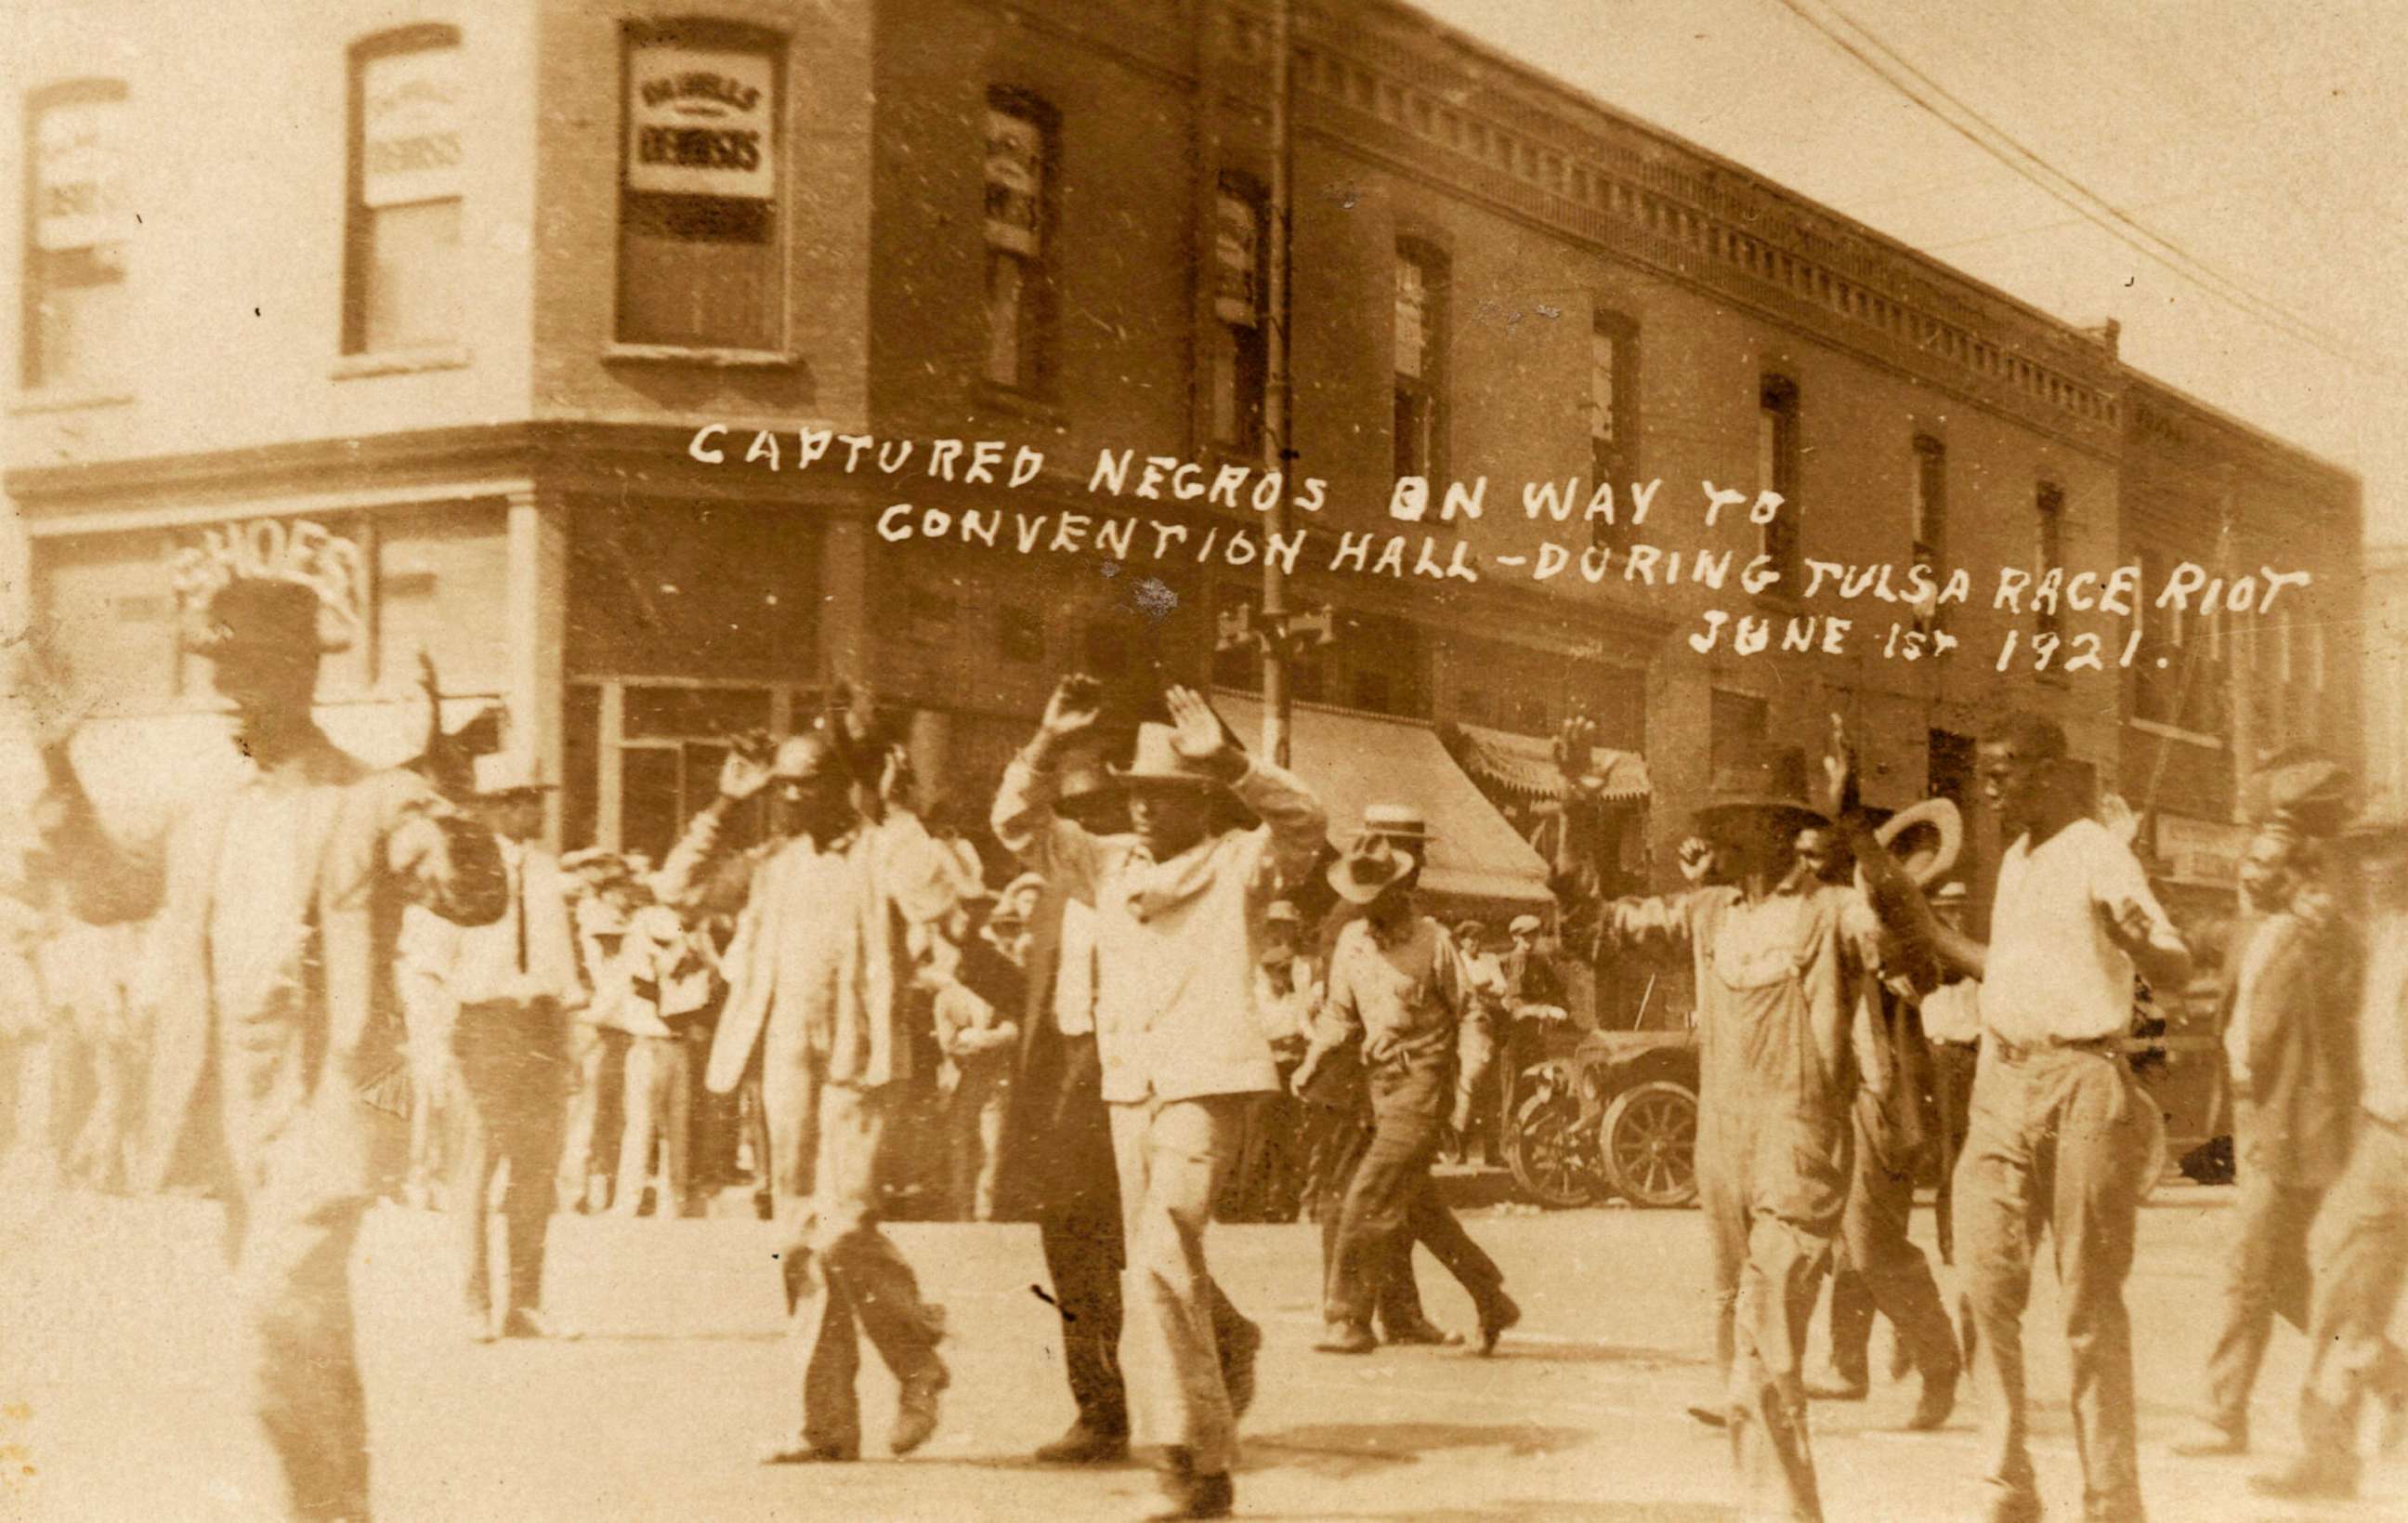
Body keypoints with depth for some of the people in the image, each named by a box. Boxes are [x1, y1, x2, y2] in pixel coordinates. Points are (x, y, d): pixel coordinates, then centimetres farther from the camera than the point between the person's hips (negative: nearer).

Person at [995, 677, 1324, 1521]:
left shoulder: (1239, 863, -1)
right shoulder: (1109, 864, 14)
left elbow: (1304, 824, -19)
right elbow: (1020, 825, 10)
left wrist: (1226, 759, -29)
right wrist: (1048, 745, -5)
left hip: (1209, 1087, -6)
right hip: (1129, 1086, 6)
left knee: (1161, 1263, -18)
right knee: (1160, 1266, 15)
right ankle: (1229, 1346, 45)